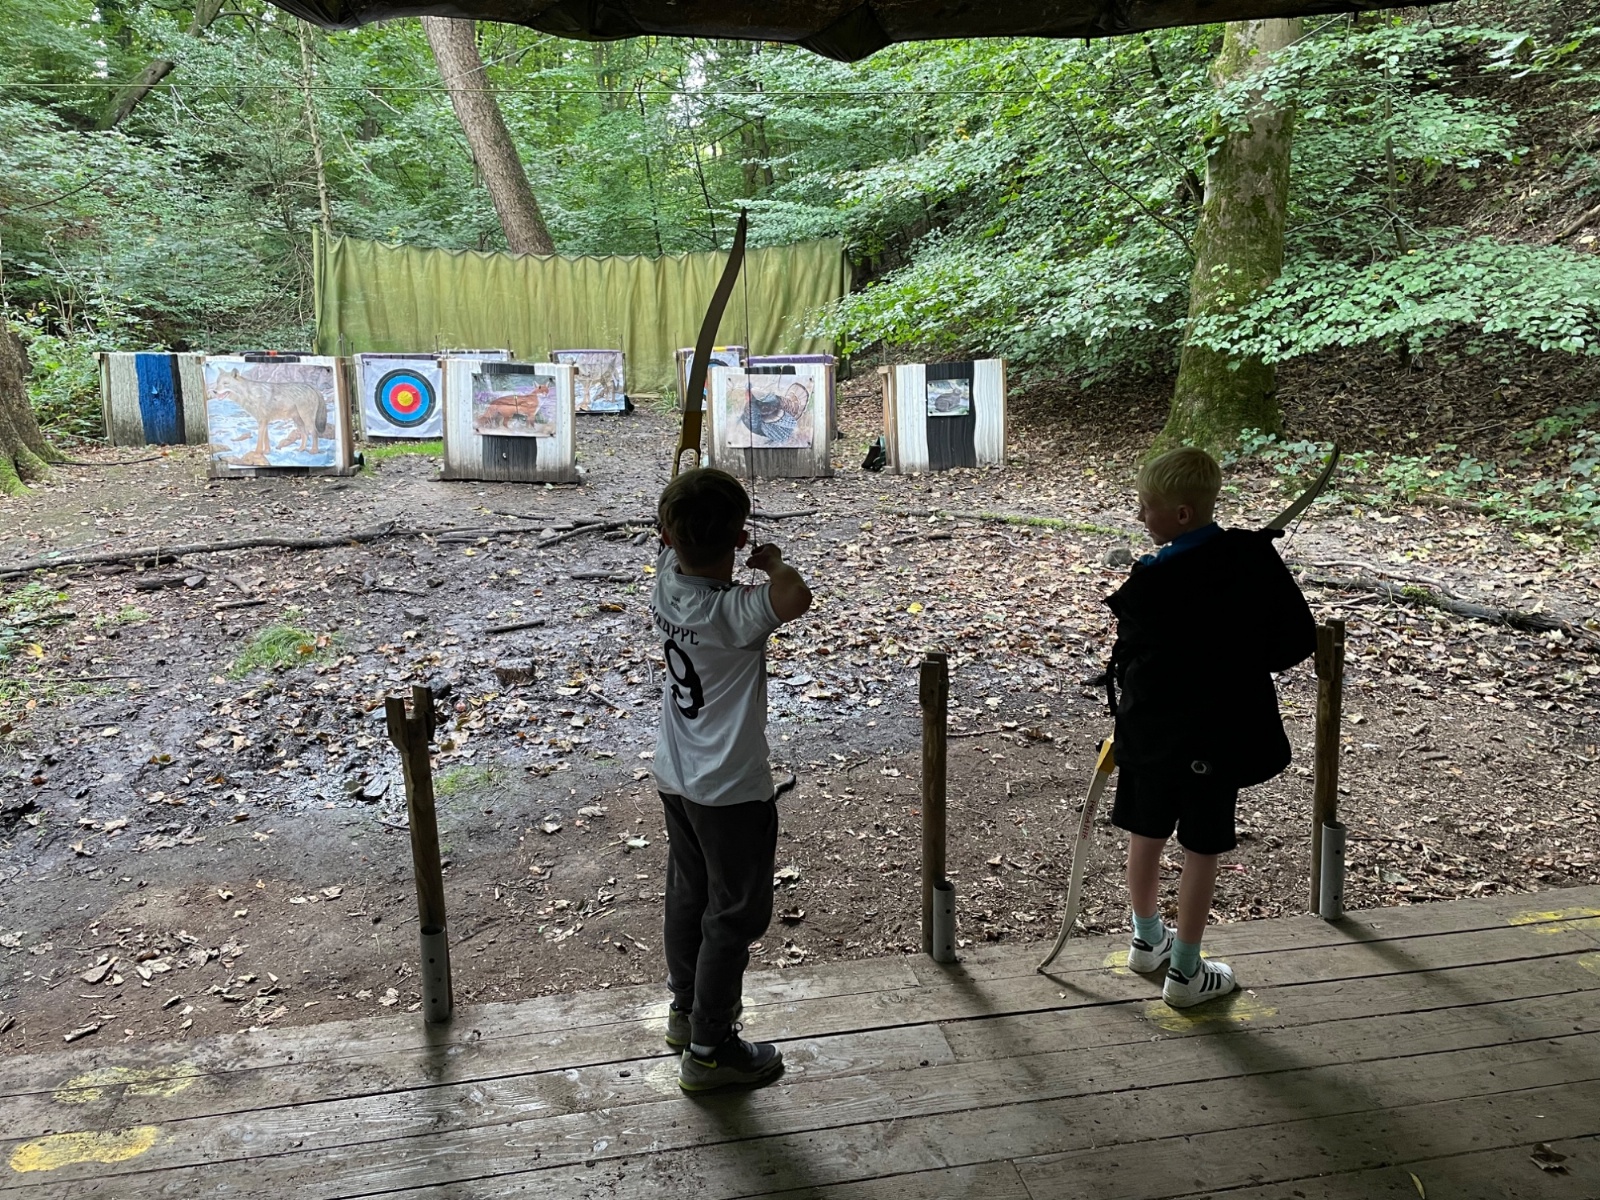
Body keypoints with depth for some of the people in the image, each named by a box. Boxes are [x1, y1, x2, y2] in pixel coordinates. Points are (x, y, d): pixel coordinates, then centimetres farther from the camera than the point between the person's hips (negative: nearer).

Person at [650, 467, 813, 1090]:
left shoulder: (667, 577, -8)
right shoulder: (729, 612, -30)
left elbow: (673, 537, 14)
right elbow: (794, 598, -47)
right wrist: (774, 560, -29)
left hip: (676, 777, 8)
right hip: (732, 790, -8)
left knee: (688, 895, 24)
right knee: (734, 915, 9)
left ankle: (686, 1010, 44)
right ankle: (708, 1050, 21)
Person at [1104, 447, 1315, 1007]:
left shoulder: (1148, 583, -18)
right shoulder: (1256, 557, -12)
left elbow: (1128, 657, -6)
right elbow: (1300, 637, -5)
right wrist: (1243, 664, 8)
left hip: (1149, 728, 0)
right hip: (1218, 732, 1)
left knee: (1145, 835, 18)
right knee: (1202, 849, 11)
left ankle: (1147, 939, 38)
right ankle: (1185, 971, 20)